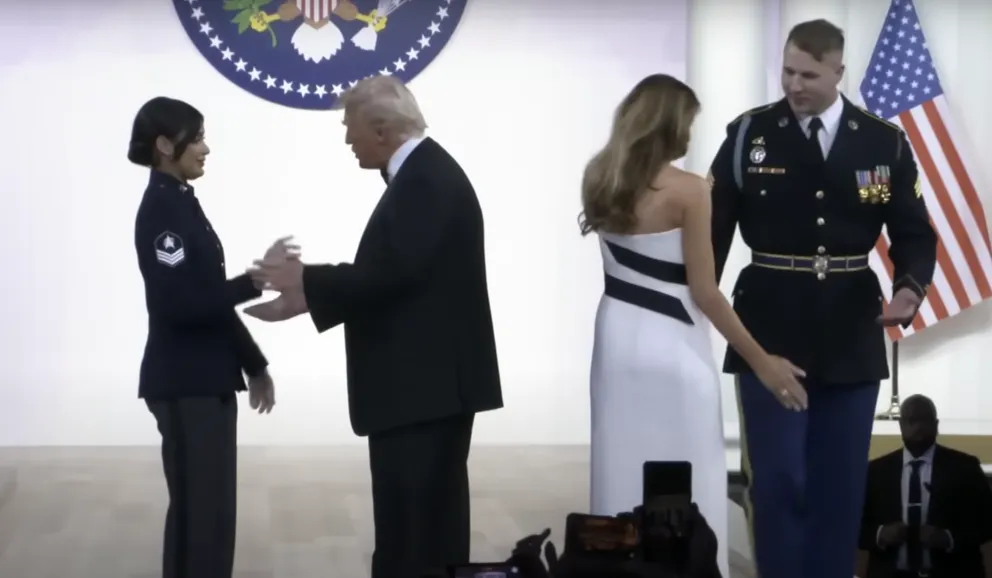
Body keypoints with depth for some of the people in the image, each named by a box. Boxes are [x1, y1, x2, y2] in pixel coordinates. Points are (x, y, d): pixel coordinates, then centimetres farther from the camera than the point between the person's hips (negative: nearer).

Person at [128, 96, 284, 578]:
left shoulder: (181, 203, 13)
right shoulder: (161, 209, -15)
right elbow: (181, 303, -24)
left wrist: (253, 364, 18)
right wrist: (258, 279, -21)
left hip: (206, 379, 9)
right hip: (185, 383, -9)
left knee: (212, 507, 13)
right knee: (198, 509, -5)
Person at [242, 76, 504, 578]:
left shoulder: (425, 180, -16)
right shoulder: (423, 173, 15)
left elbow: (390, 272, -25)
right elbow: (384, 273, 15)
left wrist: (303, 280, -13)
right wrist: (303, 299, 9)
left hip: (422, 385, -11)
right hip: (427, 381, 11)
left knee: (410, 531, -8)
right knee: (428, 522, 15)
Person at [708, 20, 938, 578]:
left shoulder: (885, 142, 0)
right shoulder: (749, 134, -3)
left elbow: (915, 233, 3)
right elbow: (715, 227, 2)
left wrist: (910, 287, -17)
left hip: (850, 337, 2)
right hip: (770, 333, -2)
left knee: (841, 484, 8)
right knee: (778, 480, -4)